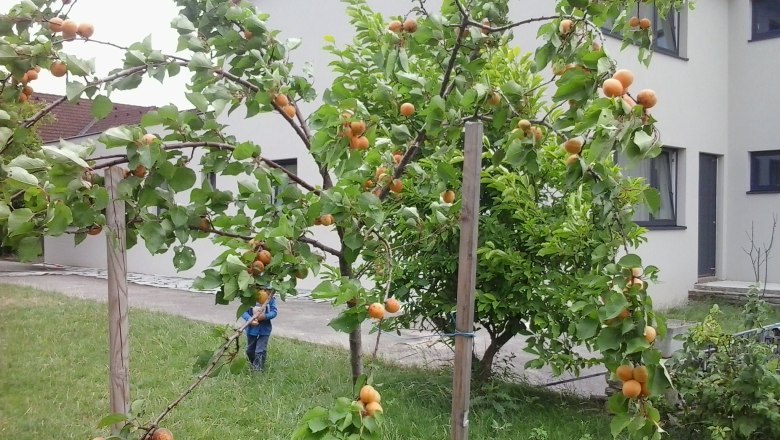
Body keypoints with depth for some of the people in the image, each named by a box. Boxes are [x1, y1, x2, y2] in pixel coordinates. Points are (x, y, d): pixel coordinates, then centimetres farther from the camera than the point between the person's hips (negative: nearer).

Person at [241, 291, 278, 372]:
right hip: (251, 328, 2)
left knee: (260, 351, -4)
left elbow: (274, 311, -9)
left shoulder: (270, 297, -13)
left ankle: (258, 369, 11)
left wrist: (265, 316, -28)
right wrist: (250, 320, -28)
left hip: (264, 329, -2)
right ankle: (252, 363, 49)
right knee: (250, 350, 22)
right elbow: (243, 311, -11)